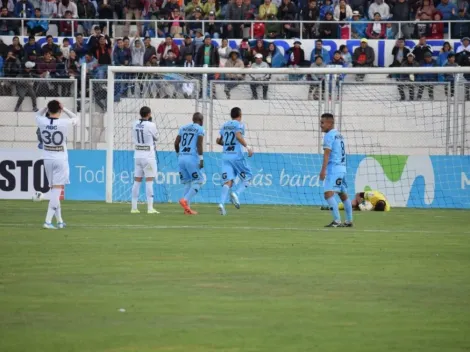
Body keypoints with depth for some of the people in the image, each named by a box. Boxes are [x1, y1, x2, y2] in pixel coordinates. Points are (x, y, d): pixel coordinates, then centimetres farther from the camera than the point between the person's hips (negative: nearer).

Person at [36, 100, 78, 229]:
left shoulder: (42, 122, -7)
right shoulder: (64, 123, -15)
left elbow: (38, 115, 18)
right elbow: (76, 118, 6)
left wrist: (47, 107, 6)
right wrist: (64, 109, 3)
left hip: (47, 159, 4)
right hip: (60, 160, -4)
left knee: (54, 189, 15)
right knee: (56, 190, -5)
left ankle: (59, 221, 23)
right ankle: (48, 221, -15)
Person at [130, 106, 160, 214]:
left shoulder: (135, 124, 3)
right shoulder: (151, 125, -13)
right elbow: (156, 137, 3)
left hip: (137, 156, 6)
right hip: (148, 156, -6)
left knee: (137, 181, 9)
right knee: (149, 181, -5)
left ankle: (134, 207, 9)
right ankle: (150, 208, -9)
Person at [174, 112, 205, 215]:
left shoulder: (183, 128, 17)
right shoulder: (200, 129, 1)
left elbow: (176, 143, 13)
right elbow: (199, 144, -11)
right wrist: (201, 159, -13)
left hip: (181, 158, 6)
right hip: (192, 157, -6)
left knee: (188, 183, 12)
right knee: (198, 182, 2)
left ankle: (187, 208, -1)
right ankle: (185, 200, -18)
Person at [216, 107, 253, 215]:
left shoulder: (225, 125, 16)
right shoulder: (239, 125, -2)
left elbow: (219, 140, 19)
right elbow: (238, 136, -21)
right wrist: (247, 146, -19)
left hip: (225, 156, 5)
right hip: (236, 155, -5)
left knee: (228, 182, -2)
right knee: (247, 177, 10)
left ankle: (222, 203, -23)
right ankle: (236, 194, -15)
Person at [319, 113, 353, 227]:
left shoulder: (329, 135, -9)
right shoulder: (339, 135, 18)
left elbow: (327, 154, -17)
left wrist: (323, 170, -23)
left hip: (333, 168, -10)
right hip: (342, 168, 10)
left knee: (328, 193, -16)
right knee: (343, 195, 16)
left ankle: (337, 221, -26)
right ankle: (349, 221, 22)